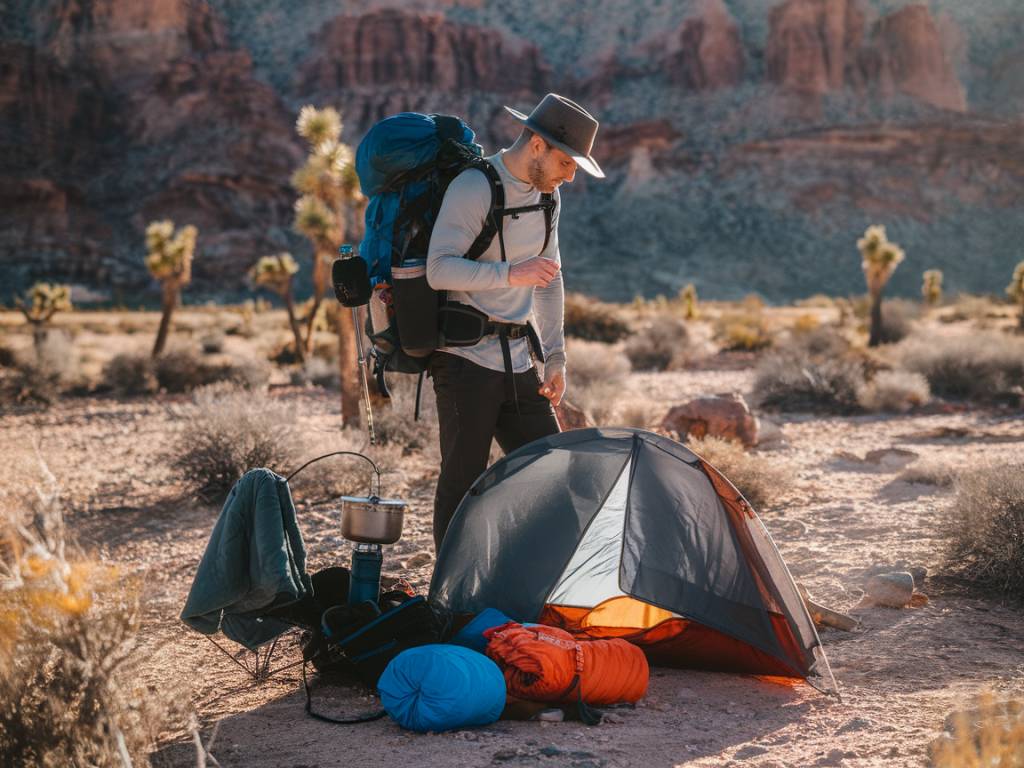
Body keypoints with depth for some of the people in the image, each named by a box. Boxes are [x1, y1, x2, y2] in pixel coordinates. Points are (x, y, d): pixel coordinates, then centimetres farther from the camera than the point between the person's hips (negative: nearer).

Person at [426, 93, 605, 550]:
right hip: (465, 358, -7)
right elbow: (439, 269, -20)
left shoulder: (546, 195, 12)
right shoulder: (474, 188, -12)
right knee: (463, 480, -5)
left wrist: (555, 358, 15)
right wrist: (511, 273, -31)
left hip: (517, 362, 8)